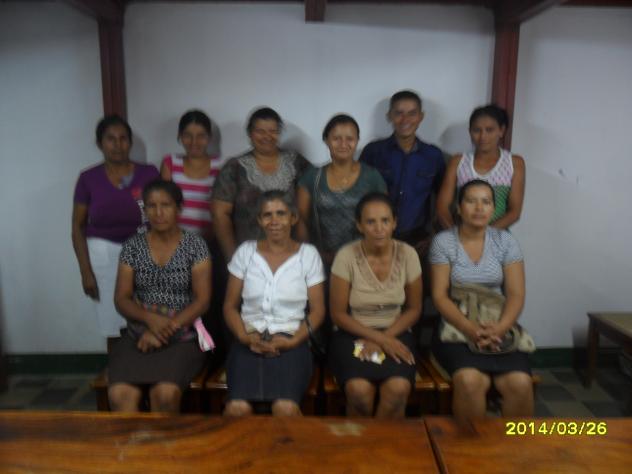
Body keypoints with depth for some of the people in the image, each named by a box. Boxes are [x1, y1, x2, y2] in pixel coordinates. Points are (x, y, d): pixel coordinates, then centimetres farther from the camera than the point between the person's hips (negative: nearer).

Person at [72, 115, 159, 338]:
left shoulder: (149, 173, -1)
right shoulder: (88, 179, 1)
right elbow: (78, 227, 4)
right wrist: (86, 271, -1)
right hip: (104, 254, 1)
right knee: (115, 326, 4)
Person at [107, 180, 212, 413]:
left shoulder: (195, 245, 0)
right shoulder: (132, 246, 7)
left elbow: (202, 299, -6)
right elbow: (121, 299, 4)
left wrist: (166, 329, -17)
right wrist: (150, 319, -16)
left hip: (182, 337, -2)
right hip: (138, 335, 2)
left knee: (165, 393, -29)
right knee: (120, 394, -25)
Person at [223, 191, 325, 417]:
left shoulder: (308, 254, 5)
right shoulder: (245, 251, 8)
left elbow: (317, 310, 4)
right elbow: (230, 306, 9)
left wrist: (293, 341, -10)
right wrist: (245, 337, -8)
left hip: (290, 342, -1)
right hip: (249, 342, 1)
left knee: (286, 408, -29)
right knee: (237, 408, -26)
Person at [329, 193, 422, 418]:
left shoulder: (408, 254, -6)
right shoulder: (346, 256, -12)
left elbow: (414, 309, 2)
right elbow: (338, 314, -8)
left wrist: (384, 338, -12)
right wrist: (377, 338, -18)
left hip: (394, 334, 2)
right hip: (353, 334, -1)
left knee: (398, 389, -27)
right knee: (360, 390, -29)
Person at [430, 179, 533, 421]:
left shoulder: (505, 241, 7)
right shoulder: (443, 241, 0)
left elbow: (516, 294, 1)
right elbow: (439, 295, -5)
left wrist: (500, 328, -18)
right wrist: (470, 329, -20)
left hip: (499, 329, 2)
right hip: (457, 329, -2)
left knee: (520, 383, -24)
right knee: (470, 380, -30)